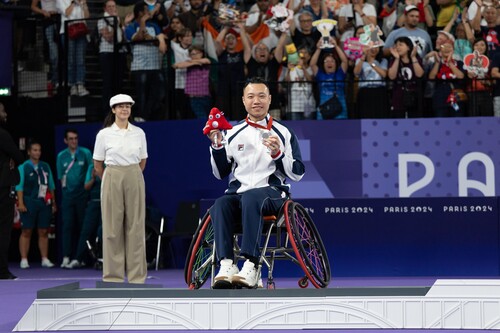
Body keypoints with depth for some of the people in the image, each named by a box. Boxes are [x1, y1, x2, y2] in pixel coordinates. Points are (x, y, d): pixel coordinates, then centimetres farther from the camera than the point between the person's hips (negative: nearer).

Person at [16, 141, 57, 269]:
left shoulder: (45, 167, 14)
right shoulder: (23, 167, 0)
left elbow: (51, 185, 18)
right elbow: (19, 186, -4)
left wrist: (54, 203, 15)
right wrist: (21, 203, -13)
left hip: (44, 202, 4)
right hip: (29, 202, -4)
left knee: (43, 232, 5)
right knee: (26, 231, -3)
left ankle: (45, 259, 9)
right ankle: (24, 260, -1)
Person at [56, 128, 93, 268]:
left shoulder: (85, 153, 1)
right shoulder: (61, 156, 7)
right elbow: (61, 176, 12)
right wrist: (64, 183, -2)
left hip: (82, 195, -1)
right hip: (68, 195, 1)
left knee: (81, 226, 2)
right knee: (67, 226, -7)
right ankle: (66, 258, -11)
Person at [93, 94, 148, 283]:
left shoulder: (139, 133, 5)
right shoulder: (104, 134, -1)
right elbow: (97, 164, 7)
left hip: (134, 180, 2)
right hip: (112, 180, -2)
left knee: (135, 226, 1)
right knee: (112, 227, 0)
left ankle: (137, 275, 5)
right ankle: (113, 275, 6)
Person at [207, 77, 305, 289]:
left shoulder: (283, 133, 9)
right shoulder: (234, 133, 17)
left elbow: (297, 174, 3)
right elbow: (221, 173, 15)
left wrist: (277, 154, -13)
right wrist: (217, 147, 0)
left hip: (272, 193, -3)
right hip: (238, 193, 3)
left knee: (250, 198, -38)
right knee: (220, 205, -32)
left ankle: (251, 266, -48)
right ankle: (227, 265, -43)